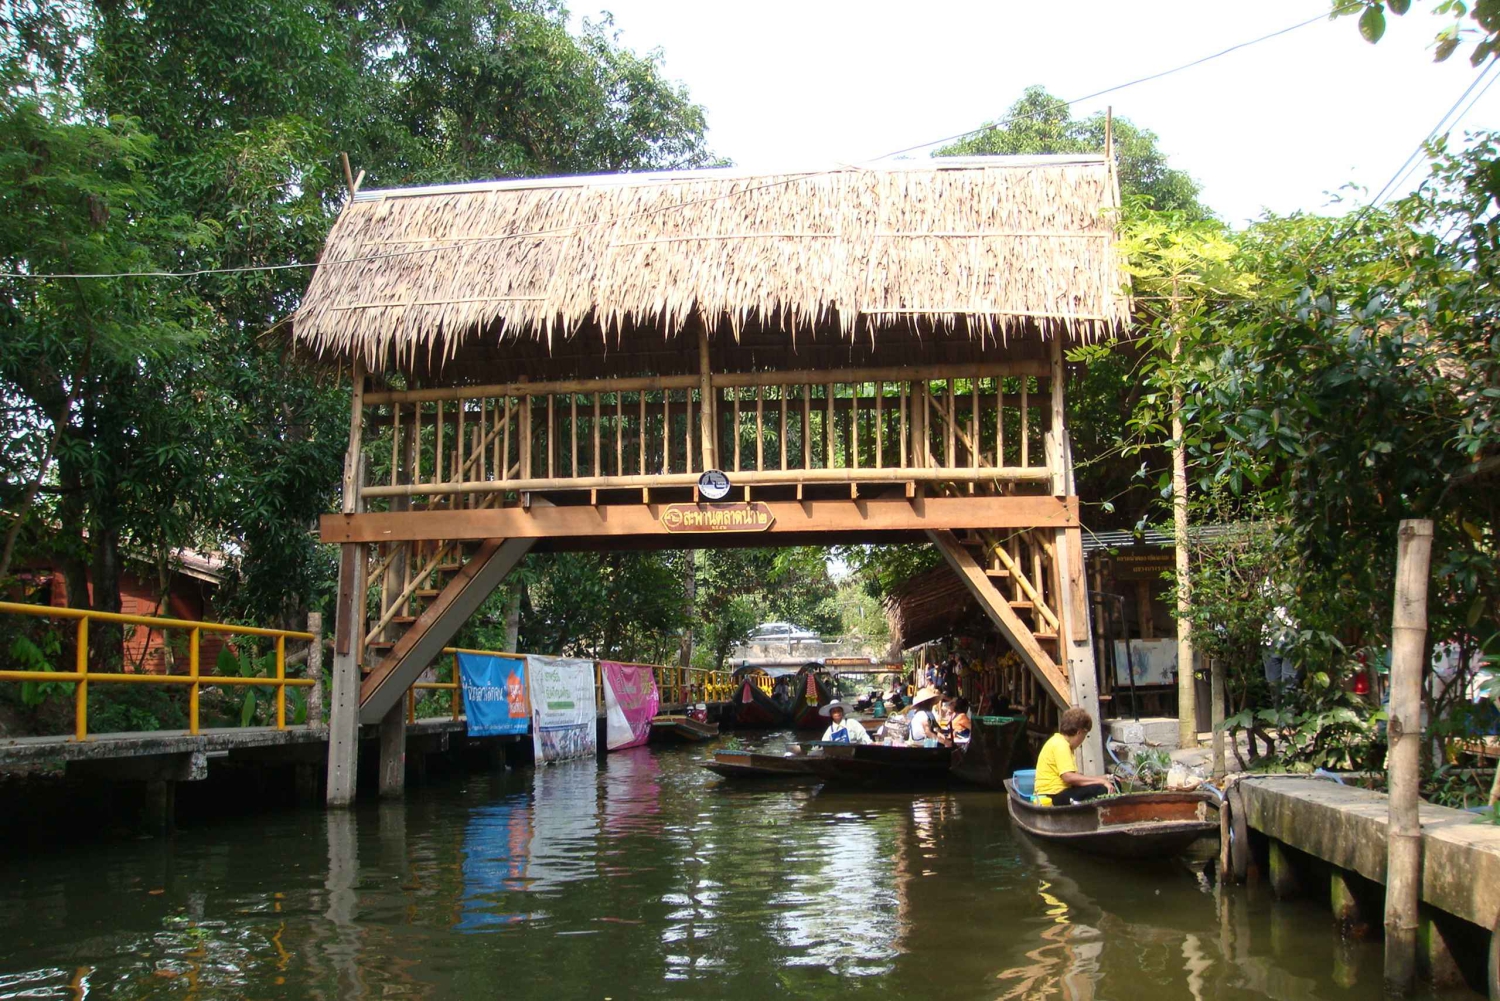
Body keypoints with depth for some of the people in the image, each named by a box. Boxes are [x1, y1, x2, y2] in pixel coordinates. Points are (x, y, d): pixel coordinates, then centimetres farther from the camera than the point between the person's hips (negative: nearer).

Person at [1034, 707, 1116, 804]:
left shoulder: (1063, 743, 18)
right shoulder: (1060, 745, -13)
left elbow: (1076, 775, 14)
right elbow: (1068, 777, -25)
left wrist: (1101, 778, 10)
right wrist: (1101, 781, -19)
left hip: (1059, 792, 11)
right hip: (1054, 796, -11)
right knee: (1101, 790, -23)